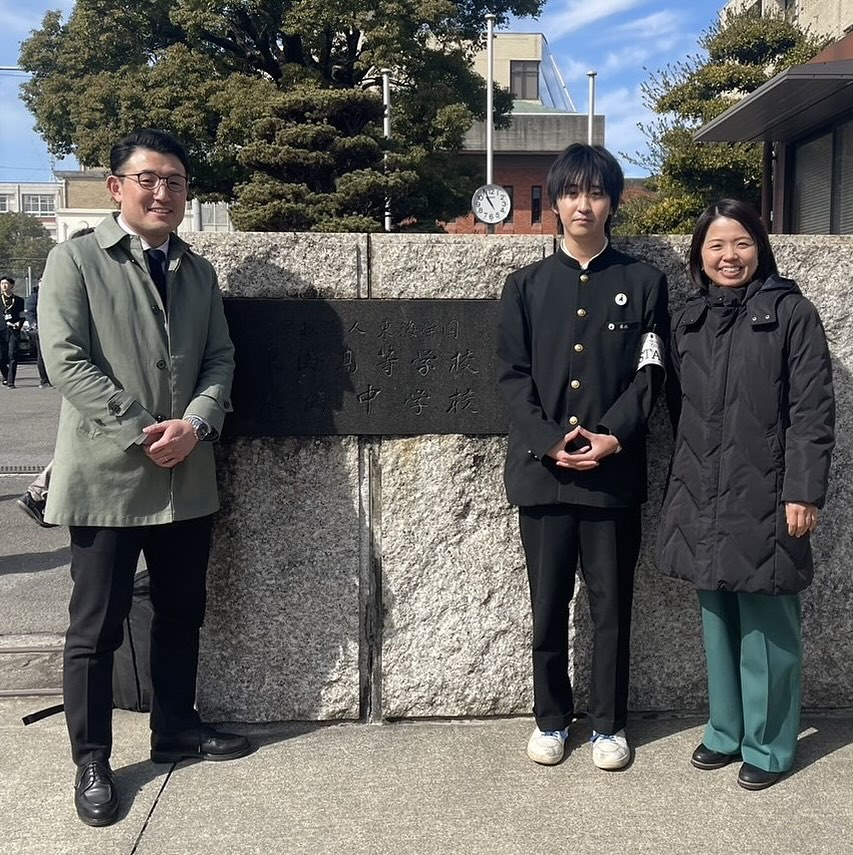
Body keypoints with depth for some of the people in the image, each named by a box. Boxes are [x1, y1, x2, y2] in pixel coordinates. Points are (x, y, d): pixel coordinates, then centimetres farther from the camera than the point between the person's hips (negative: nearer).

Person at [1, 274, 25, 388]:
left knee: (12, 356, -11)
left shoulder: (18, 300, 9)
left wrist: (19, 324, -10)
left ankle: (10, 382, -10)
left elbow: (22, 316, 10)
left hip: (14, 331, -2)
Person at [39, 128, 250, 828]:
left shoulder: (199, 272, 14)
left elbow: (220, 359, 8)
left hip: (188, 476, 5)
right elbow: (67, 360, -11)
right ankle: (92, 761, 18)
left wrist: (194, 425, -11)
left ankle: (175, 728, 33)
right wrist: (142, 434, -16)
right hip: (107, 475, -5)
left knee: (182, 613, 16)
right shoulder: (75, 260, -2)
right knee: (96, 627, 4)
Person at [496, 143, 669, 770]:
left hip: (614, 471, -1)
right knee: (549, 604, 9)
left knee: (612, 604, 7)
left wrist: (612, 437, -14)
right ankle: (551, 719, 25)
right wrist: (550, 441, -11)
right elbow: (512, 374, 2)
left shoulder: (644, 282, 6)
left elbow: (650, 373, 1)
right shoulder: (527, 285, 9)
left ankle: (609, 724, 23)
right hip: (542, 469, 1)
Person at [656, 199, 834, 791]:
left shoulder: (791, 312, -3)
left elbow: (813, 407, -8)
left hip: (764, 497, -5)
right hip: (703, 497, 5)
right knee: (717, 618, 14)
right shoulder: (689, 320, 12)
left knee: (767, 624, 2)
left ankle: (768, 745, 18)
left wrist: (804, 492, -13)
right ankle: (725, 731, 29)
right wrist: (680, 487, 13)